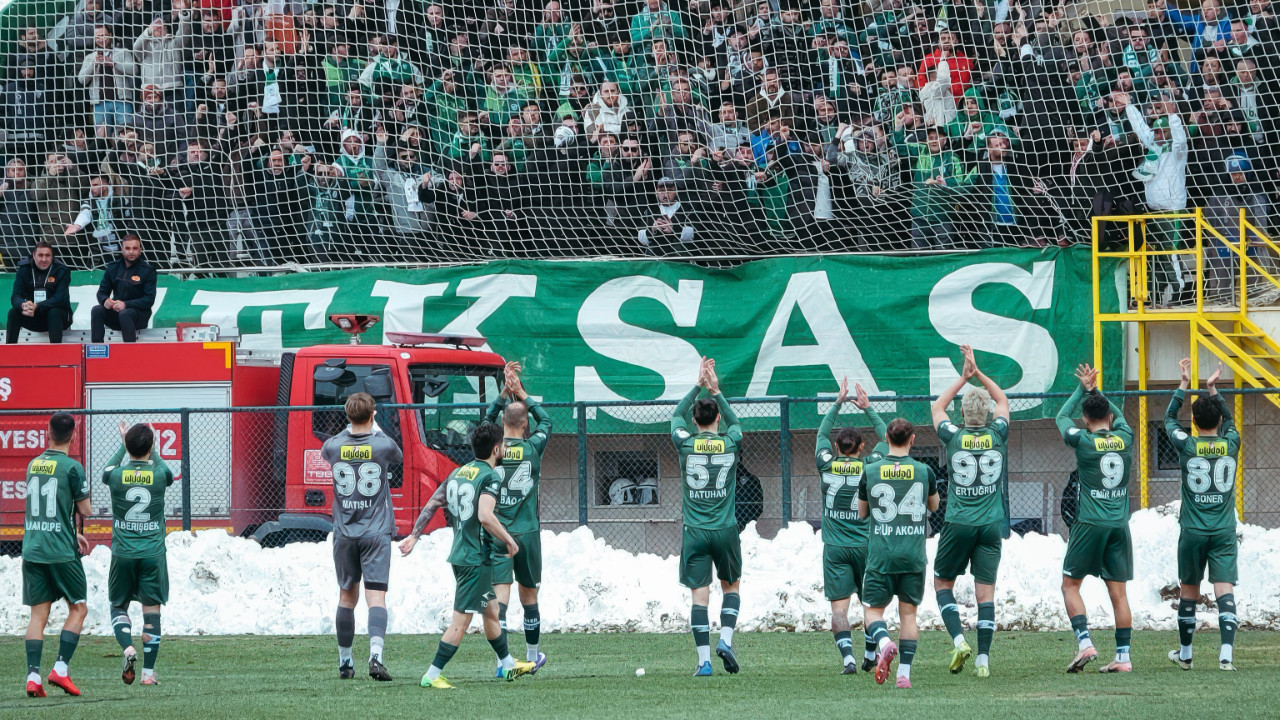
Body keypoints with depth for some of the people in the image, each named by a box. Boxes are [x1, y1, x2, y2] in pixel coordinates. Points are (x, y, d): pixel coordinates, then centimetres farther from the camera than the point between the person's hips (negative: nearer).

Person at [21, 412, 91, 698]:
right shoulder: (72, 468, -9)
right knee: (78, 608, 8)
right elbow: (84, 511, -5)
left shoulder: (33, 465, 10)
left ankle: (33, 675, -5)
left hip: (32, 550, 5)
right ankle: (61, 668, -3)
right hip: (61, 552, -5)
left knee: (38, 613, 5)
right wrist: (83, 507, 18)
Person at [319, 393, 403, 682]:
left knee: (347, 596, 15)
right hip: (376, 533, -2)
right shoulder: (382, 445, -8)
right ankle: (375, 654, -28)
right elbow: (399, 457, 16)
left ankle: (345, 661, 21)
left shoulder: (334, 446, -3)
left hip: (344, 534, 2)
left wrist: (351, 430, 30)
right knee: (376, 596, -8)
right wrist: (375, 430, 27)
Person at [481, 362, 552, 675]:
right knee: (529, 595, 14)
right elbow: (545, 420, 15)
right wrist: (521, 394, 18)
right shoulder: (532, 448, -6)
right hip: (527, 532, 0)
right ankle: (532, 656, 28)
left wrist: (505, 392, 17)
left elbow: (487, 419, 18)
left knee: (501, 594, -8)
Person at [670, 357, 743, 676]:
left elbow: (677, 416, 18)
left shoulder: (686, 444, -4)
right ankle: (725, 639, 0)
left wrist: (698, 386, 20)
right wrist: (716, 391, 21)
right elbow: (735, 421, 21)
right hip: (725, 530, 0)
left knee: (700, 595, -1)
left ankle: (704, 660, -6)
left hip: (695, 532, 0)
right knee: (731, 587, 19)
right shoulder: (730, 444, -3)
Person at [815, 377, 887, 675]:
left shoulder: (827, 466, 0)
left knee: (839, 606, -4)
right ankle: (870, 655, 19)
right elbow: (886, 437, 13)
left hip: (834, 547, 0)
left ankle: (847, 657, -20)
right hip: (865, 545, 0)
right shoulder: (870, 466, -3)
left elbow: (822, 434, 18)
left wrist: (838, 403, 21)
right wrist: (867, 408, 18)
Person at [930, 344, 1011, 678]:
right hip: (991, 525, 2)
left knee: (943, 583, 14)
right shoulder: (997, 437, -2)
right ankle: (983, 659, -4)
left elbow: (938, 407, 15)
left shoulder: (954, 438, -6)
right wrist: (977, 372, 18)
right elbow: (1003, 401, 18)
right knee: (986, 591, 2)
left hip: (958, 524, -2)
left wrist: (964, 377, 19)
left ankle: (959, 640, -5)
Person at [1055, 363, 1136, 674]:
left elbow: (1062, 417, 12)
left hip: (1090, 524, -4)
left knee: (1070, 585, 8)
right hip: (1120, 526, 4)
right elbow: (1119, 414, 26)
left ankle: (1085, 642, -7)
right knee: (1118, 592, 4)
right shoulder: (1125, 439, 1)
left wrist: (1083, 389, 20)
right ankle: (1123, 656, 1)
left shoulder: (1084, 441, -8)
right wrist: (1094, 391, 26)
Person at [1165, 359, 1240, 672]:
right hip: (1224, 530, 0)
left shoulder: (1187, 446, -5)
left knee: (1189, 590, 12)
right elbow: (1228, 419, 23)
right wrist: (1213, 388, 27)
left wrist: (1184, 384, 19)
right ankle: (1226, 653, -22)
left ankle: (1185, 653, 25)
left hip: (1193, 531, 0)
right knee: (1225, 590, -8)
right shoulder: (1231, 445, -1)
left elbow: (1169, 419, 14)